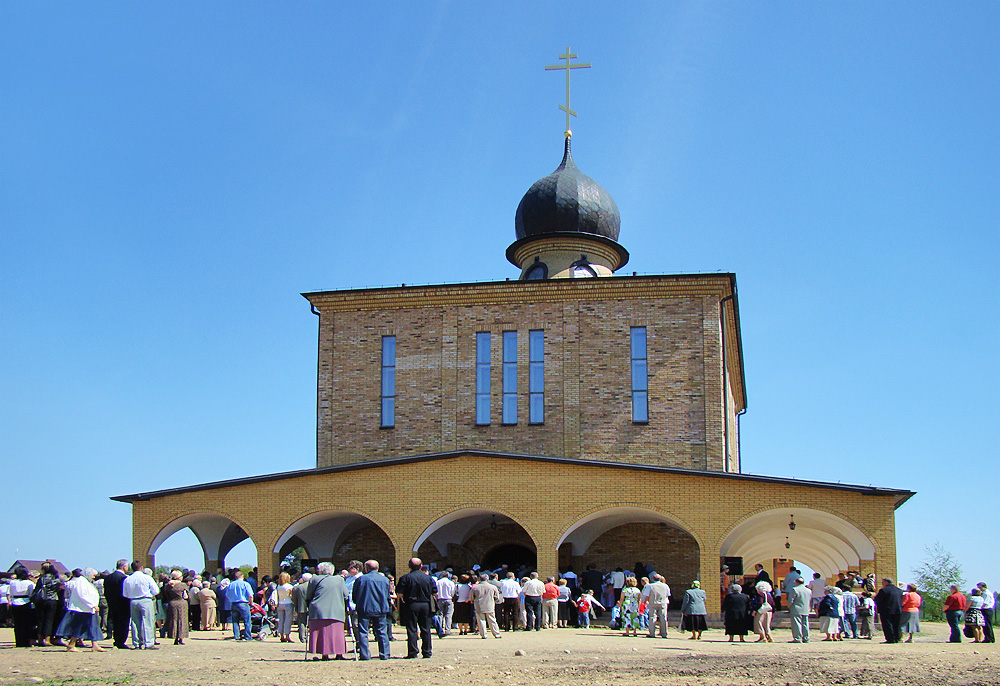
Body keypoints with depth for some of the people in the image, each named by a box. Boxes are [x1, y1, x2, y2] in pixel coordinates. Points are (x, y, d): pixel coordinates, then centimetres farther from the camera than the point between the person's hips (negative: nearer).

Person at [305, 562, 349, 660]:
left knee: (322, 633, 0)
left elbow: (307, 597, 12)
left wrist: (309, 608, 25)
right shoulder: (339, 579, 14)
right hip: (336, 612, 2)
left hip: (318, 611, -2)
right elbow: (346, 596, 14)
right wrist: (346, 609, 23)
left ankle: (324, 654, -6)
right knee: (337, 633, 6)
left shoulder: (314, 579, 8)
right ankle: (339, 654, 4)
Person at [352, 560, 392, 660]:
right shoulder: (385, 580, 5)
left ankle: (365, 655, -2)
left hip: (364, 609, -3)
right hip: (381, 610, 3)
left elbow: (354, 596, 4)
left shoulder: (360, 579, -4)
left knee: (363, 633, 3)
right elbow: (387, 596, 12)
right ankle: (384, 655, 8)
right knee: (382, 632, 9)